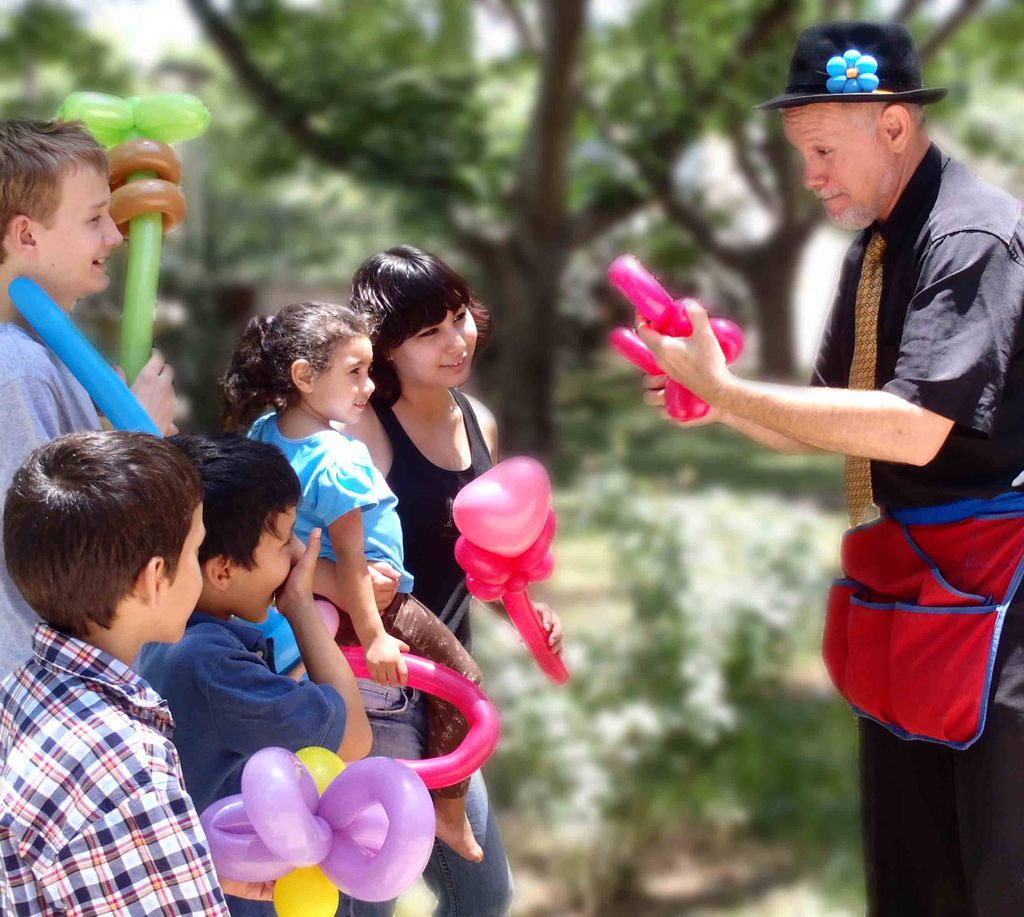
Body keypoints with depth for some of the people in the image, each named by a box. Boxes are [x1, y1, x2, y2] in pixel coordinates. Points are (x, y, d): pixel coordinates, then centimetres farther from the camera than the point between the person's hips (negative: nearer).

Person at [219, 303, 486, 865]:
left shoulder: (264, 433, -3)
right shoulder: (339, 460, -28)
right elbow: (350, 557, -27)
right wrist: (373, 638, -23)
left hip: (306, 593, 9)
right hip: (373, 597, -9)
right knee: (460, 675, 0)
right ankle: (448, 808, 5)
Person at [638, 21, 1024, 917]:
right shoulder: (876, 246, 11)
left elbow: (915, 430, -28)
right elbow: (833, 424, 15)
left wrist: (725, 385, -22)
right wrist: (715, 402, -4)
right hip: (899, 577, 9)